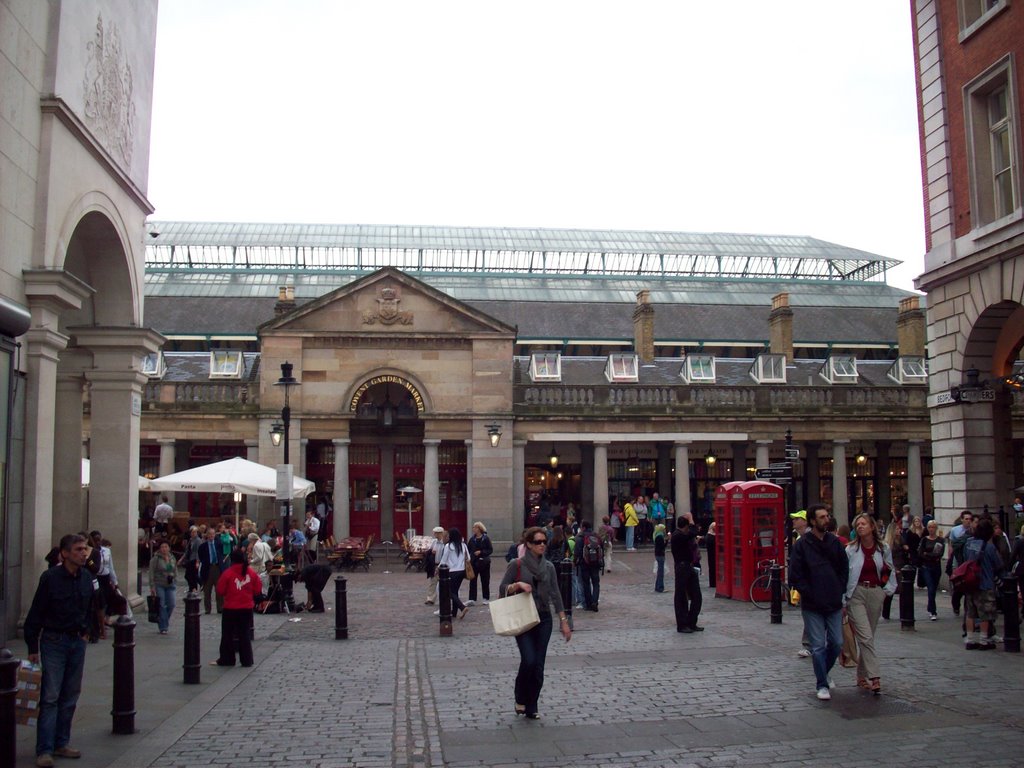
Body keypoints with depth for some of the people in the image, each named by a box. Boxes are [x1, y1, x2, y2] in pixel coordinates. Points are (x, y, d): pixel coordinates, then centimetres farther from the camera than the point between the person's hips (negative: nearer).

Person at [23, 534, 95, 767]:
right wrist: (33, 648, -9)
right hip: (54, 641, -5)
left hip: (77, 642, 6)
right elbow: (35, 614, -9)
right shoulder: (50, 578, -14)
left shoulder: (86, 577, 2)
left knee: (70, 696, 10)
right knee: (50, 697, -6)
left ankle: (61, 743, 19)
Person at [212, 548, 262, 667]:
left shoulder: (227, 573, -13)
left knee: (227, 635, 10)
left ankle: (226, 659, 15)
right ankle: (247, 660, 11)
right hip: (247, 608, 3)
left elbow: (220, 591, -8)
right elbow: (257, 590, 3)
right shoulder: (251, 573, -3)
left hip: (230, 609, -3)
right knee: (245, 635, 10)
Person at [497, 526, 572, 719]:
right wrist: (518, 584, -20)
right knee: (529, 660, -17)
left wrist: (563, 621, 5)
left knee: (538, 666, 2)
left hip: (543, 619, 4)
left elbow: (555, 595, 9)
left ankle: (532, 708, 15)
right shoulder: (516, 565, -4)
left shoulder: (549, 567, 7)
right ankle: (520, 700, 7)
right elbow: (502, 590, -1)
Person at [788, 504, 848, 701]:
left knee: (836, 643, 8)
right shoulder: (802, 544, -6)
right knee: (818, 646, -1)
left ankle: (823, 674, 33)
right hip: (812, 606, -4)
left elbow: (844, 568, 13)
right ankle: (822, 685, 9)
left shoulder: (834, 542, 7)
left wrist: (839, 592, 3)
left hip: (834, 604, 4)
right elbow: (795, 576, -6)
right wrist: (810, 594, -11)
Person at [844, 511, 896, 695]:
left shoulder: (884, 548, 4)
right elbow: (844, 575, -2)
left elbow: (890, 571, 17)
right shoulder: (851, 550, -3)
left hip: (876, 594, 3)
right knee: (866, 637, -12)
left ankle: (862, 676, 22)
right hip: (856, 595, -3)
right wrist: (842, 600, -4)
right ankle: (875, 678, -16)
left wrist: (888, 590, 6)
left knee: (867, 637, 9)